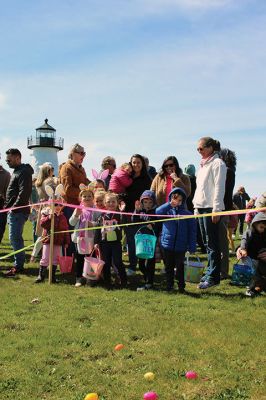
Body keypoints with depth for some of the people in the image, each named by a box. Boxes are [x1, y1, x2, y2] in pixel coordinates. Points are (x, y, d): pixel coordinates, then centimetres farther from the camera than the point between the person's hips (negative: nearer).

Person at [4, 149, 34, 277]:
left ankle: (18, 266, -4)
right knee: (16, 238, 12)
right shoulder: (16, 171, 20)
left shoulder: (23, 172, -11)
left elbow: (24, 192, -20)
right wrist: (8, 205, 15)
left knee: (14, 238, -9)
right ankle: (19, 263, 19)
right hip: (13, 211, 10)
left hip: (18, 211, -10)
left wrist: (14, 207, -20)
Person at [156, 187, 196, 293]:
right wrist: (169, 204, -26)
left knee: (180, 266, 5)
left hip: (181, 246, -1)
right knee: (169, 266, 11)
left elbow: (192, 231, -1)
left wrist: (192, 247, -5)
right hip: (167, 244, 1)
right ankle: (169, 285, 23)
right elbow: (158, 212, -19)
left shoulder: (187, 214, -1)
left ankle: (181, 286, 17)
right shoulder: (167, 210, 2)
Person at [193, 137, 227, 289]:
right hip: (201, 207, 8)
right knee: (207, 243, 12)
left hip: (210, 208, -8)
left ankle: (213, 277, -4)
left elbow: (219, 188, -12)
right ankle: (211, 272, 19)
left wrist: (216, 209, -17)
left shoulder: (218, 163, -6)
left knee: (212, 243, -6)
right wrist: (196, 207, 16)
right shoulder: (203, 165, 19)